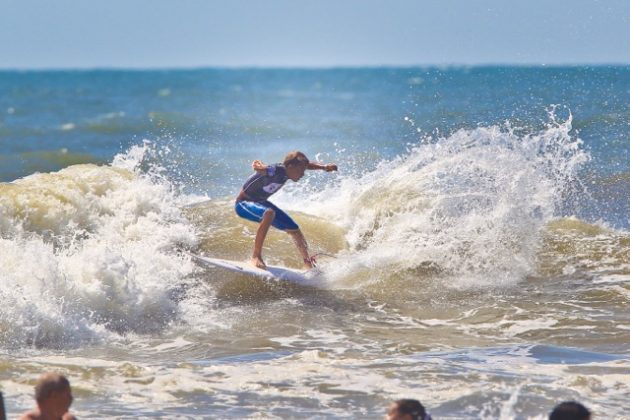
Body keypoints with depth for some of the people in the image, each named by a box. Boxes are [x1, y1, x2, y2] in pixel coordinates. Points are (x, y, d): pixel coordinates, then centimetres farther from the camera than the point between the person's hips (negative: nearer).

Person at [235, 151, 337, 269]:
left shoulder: (286, 171, -7)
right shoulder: (274, 171, -31)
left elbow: (307, 165, 8)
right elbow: (262, 169, -51)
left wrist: (324, 167, 0)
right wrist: (258, 167, -66)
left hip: (260, 203, 9)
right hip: (243, 203, -9)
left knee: (294, 230, 9)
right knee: (269, 213, -40)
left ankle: (309, 264, 29)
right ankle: (256, 256, -32)